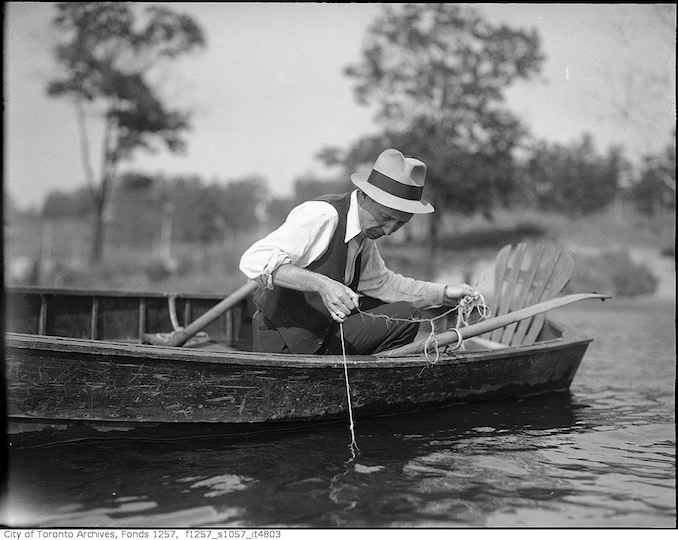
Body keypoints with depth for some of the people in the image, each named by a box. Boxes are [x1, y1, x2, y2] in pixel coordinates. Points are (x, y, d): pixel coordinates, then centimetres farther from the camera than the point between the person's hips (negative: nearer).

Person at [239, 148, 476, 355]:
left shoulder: (365, 235, 5)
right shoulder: (321, 216, -21)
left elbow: (380, 283, 21)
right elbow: (254, 261, -30)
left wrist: (445, 294, 11)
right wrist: (321, 284, -40)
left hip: (326, 337, 8)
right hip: (283, 346, -8)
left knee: (406, 314, 1)